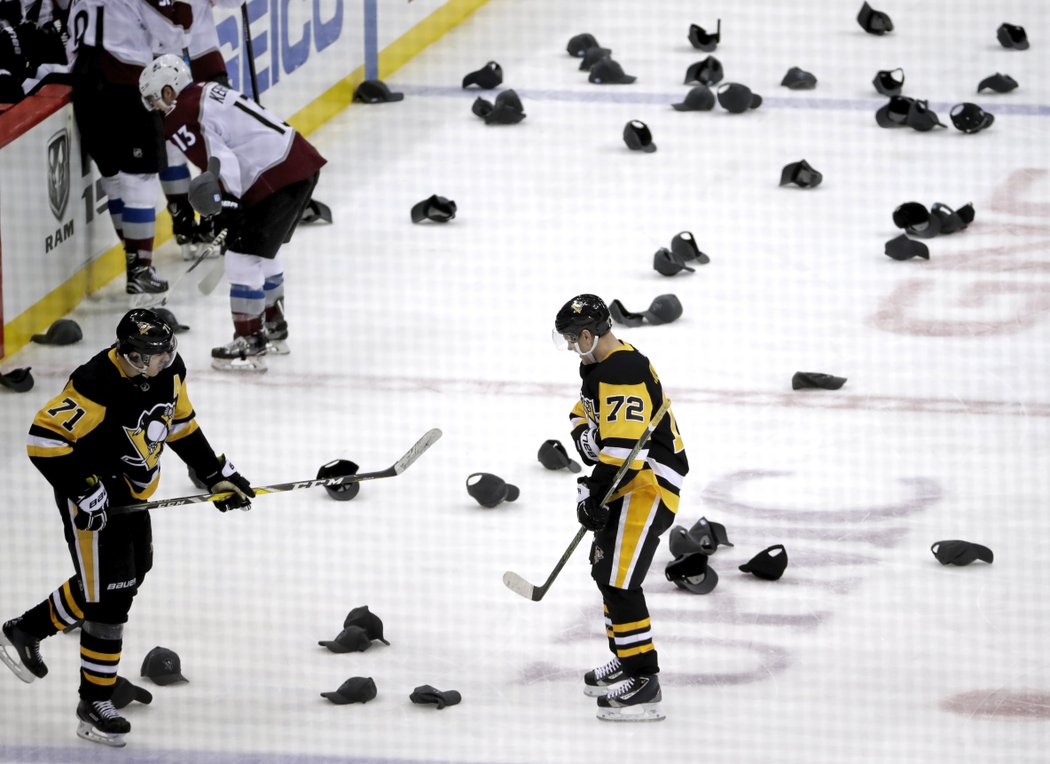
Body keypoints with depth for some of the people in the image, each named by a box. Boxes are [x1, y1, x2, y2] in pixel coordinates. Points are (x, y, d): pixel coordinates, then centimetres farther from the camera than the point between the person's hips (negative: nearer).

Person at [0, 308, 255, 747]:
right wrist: (83, 492, -31)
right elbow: (46, 439, -29)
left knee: (130, 574, 24)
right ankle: (94, 704, 4)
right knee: (109, 594, -8)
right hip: (91, 494, -9)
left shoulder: (170, 371, -6)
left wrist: (216, 473, 12)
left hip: (130, 493, 9)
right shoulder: (99, 384, -31)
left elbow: (180, 423, 14)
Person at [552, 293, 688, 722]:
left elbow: (624, 447, -29)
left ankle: (644, 683, -18)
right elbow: (583, 414, 20)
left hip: (649, 484, -12)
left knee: (619, 578, -16)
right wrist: (586, 436, -3)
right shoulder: (600, 365, 11)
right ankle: (627, 660, 36)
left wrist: (595, 493, -25)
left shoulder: (624, 374, -23)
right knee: (605, 567, 23)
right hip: (628, 481, 12)